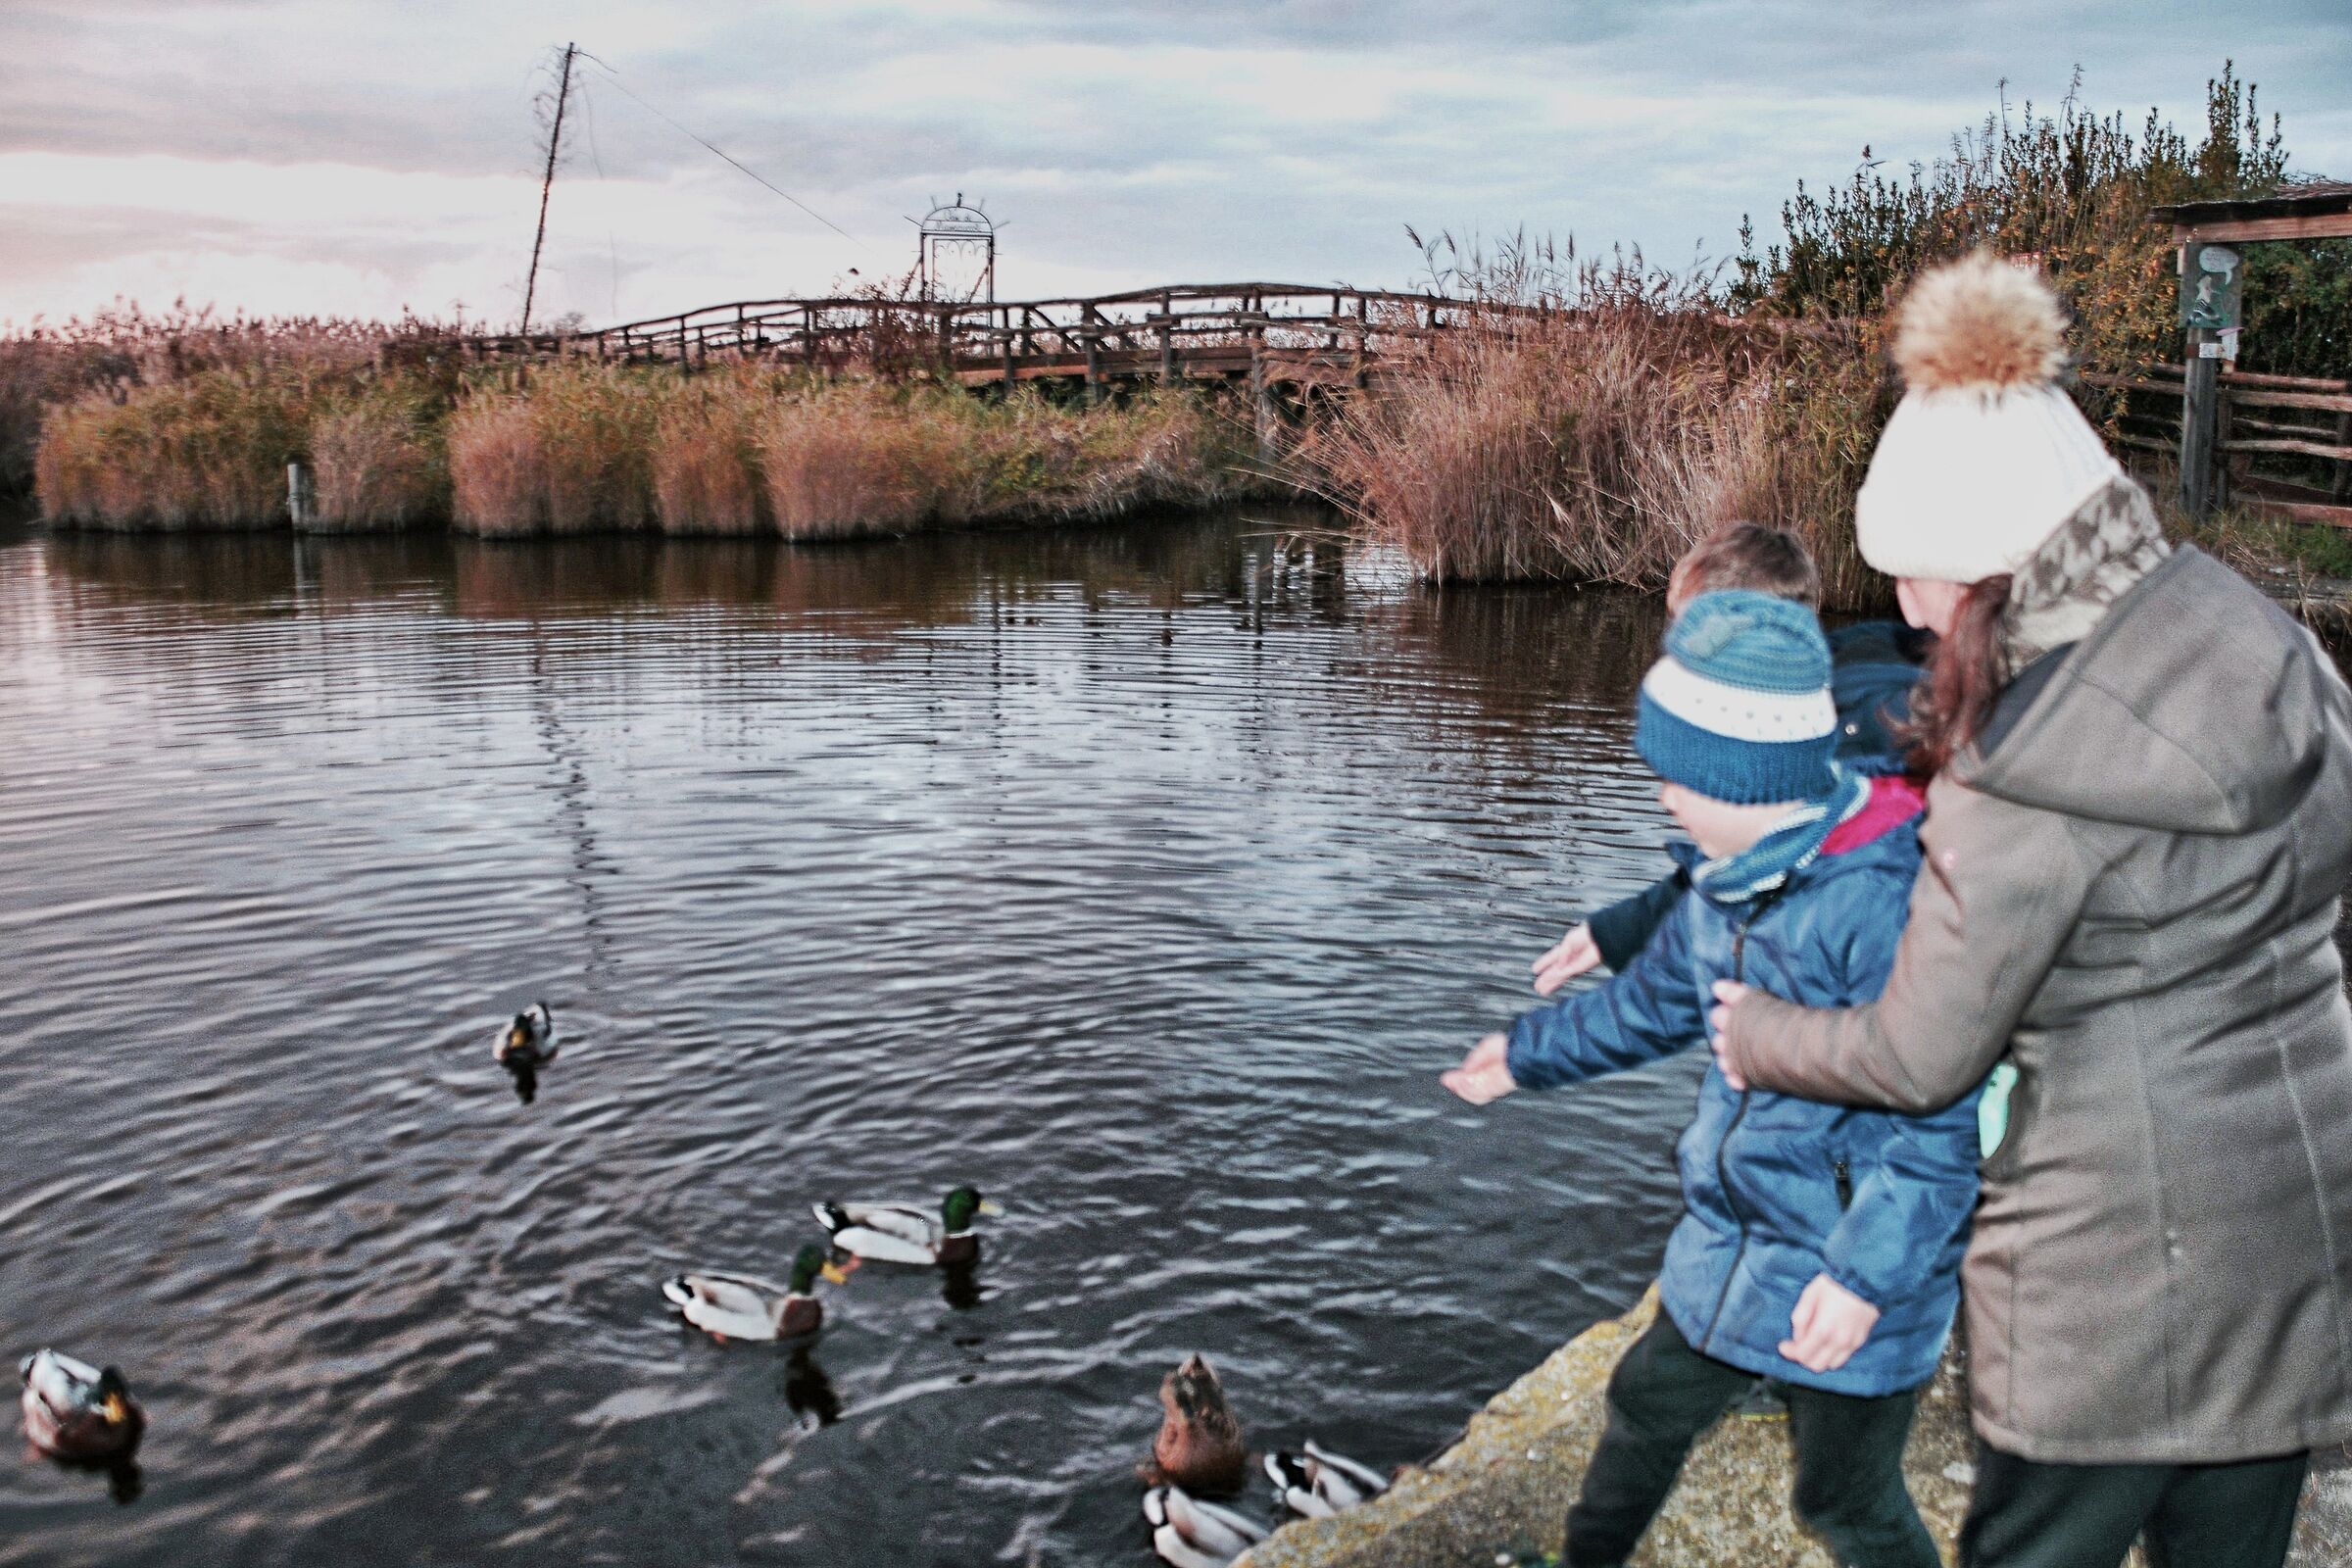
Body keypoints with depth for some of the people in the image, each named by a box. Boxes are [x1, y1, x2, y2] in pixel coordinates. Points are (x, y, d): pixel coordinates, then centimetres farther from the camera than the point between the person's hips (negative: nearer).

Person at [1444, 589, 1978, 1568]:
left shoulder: (1881, 902, -29)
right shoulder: (1727, 879, 0)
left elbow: (1938, 1120, -28)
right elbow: (1654, 1002, 18)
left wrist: (1865, 1275, -29)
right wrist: (1528, 1055, 28)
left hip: (1851, 1273, -8)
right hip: (1730, 1245, 9)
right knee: (1646, 1406, 24)